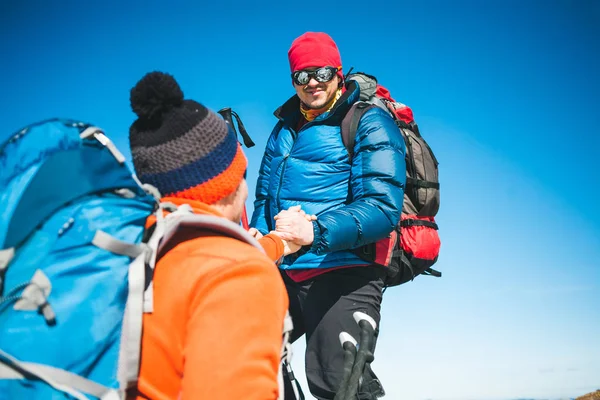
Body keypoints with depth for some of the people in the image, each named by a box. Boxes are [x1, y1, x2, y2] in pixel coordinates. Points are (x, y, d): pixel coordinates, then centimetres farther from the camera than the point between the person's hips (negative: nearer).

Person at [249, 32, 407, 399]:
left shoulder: (370, 124, -4)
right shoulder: (285, 128, 17)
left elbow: (382, 208, -16)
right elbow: (265, 197, 21)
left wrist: (316, 231, -29)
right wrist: (257, 239, 1)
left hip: (343, 275, -6)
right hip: (282, 272, 7)